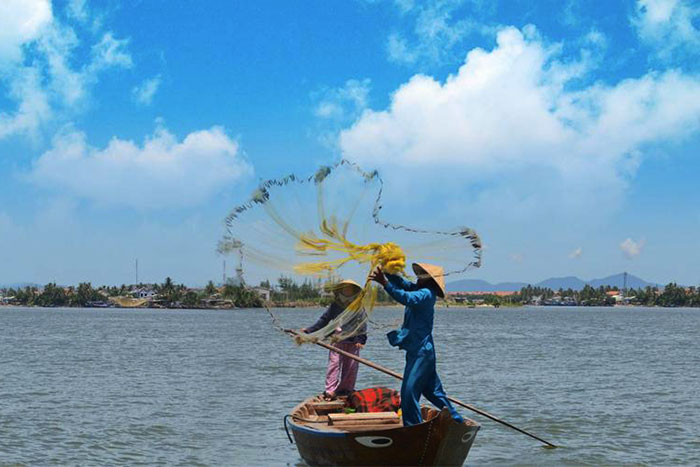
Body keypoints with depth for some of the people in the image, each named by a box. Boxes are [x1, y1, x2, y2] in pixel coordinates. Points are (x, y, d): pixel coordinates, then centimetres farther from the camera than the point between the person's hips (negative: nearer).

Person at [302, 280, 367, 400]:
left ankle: (346, 389, 18)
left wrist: (360, 339, -14)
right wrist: (309, 330, 4)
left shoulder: (359, 308, 3)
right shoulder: (335, 306, 6)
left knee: (350, 367, 5)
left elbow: (362, 325, -1)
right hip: (337, 341, 0)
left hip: (353, 343, 0)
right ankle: (330, 391, -12)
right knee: (334, 363, -9)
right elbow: (323, 320, 10)